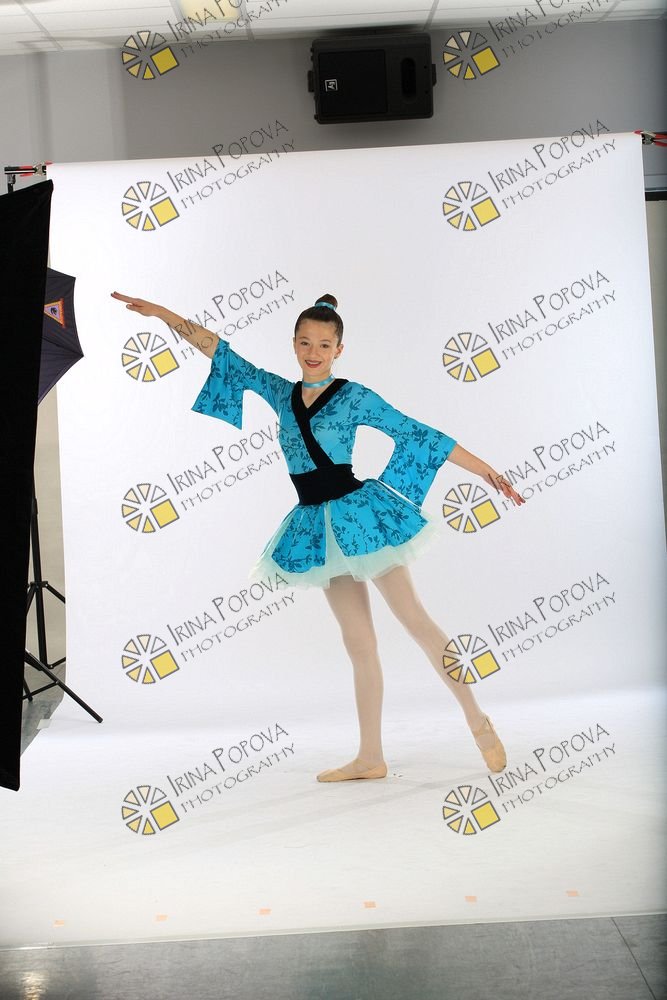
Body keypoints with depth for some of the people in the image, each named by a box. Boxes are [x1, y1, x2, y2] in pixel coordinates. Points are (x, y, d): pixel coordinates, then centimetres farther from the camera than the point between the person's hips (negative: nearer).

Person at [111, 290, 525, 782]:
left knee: (415, 619, -3)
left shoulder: (355, 397, -3)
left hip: (358, 513, -5)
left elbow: (420, 435, -4)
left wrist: (487, 471, -7)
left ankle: (478, 720, 10)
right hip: (317, 525, 5)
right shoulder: (281, 393, 10)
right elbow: (223, 354, 12)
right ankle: (370, 758, 13)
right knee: (359, 643, 8)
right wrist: (163, 313, 10)